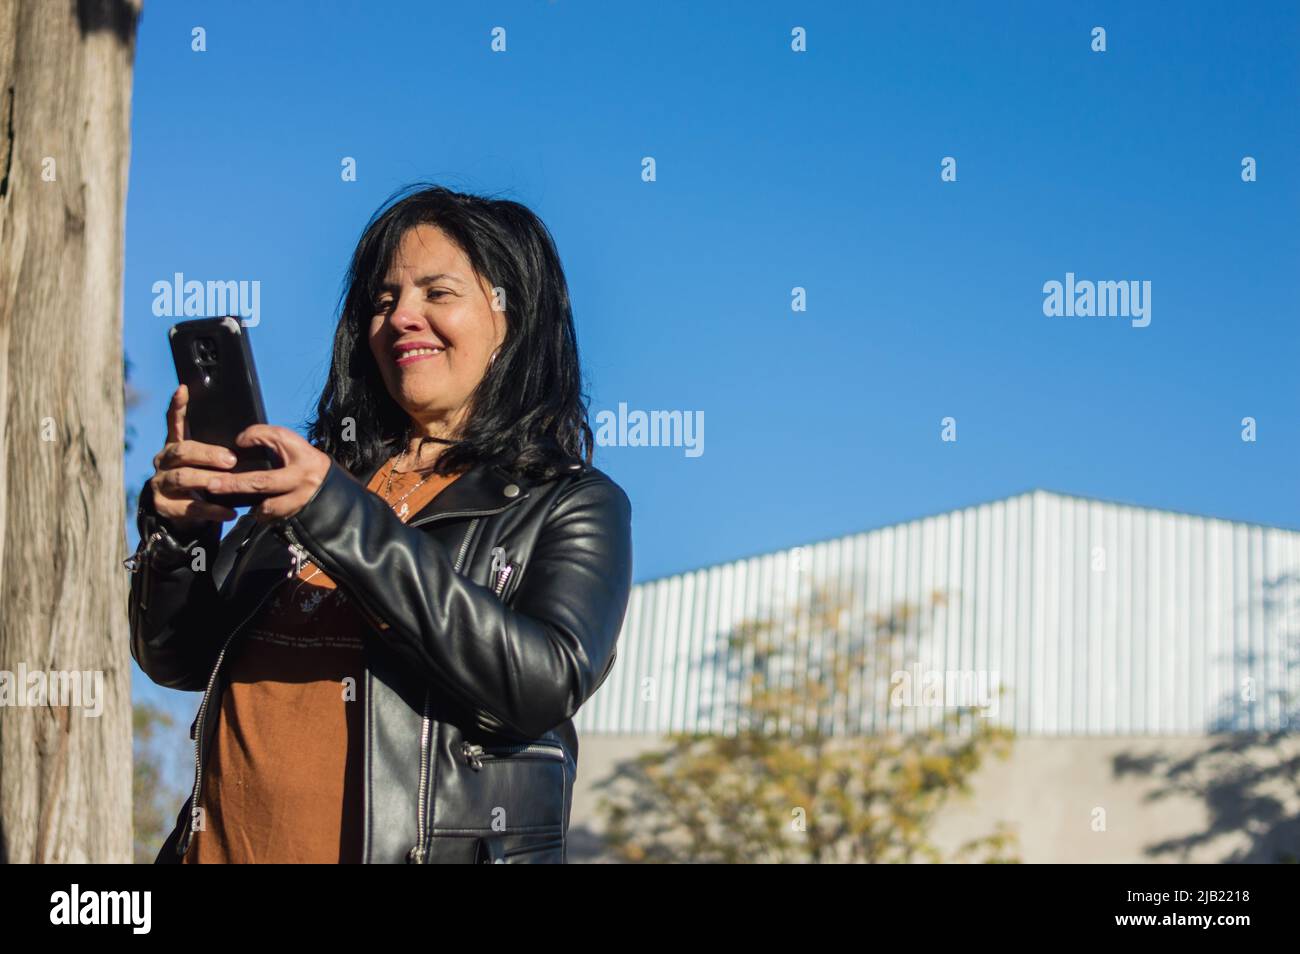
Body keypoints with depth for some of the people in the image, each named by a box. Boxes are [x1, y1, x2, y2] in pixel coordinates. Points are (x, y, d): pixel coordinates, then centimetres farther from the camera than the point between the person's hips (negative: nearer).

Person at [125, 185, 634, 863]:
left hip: (437, 844, -3)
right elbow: (179, 662, 12)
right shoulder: (312, 473, 11)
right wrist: (177, 530, -7)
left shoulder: (572, 507, 0)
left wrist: (345, 521, -21)